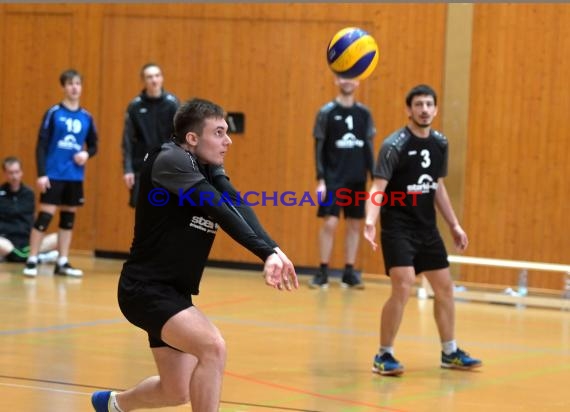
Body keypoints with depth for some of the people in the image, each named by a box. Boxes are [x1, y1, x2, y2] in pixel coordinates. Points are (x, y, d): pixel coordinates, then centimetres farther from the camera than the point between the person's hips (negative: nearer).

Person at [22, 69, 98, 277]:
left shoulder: (86, 117, 7)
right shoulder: (53, 113, -5)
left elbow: (93, 145, 17)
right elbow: (41, 145, -6)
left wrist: (87, 154, -6)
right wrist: (41, 173, -13)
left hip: (75, 177, 4)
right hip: (54, 175, -4)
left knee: (69, 218, 9)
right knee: (45, 217, -6)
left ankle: (62, 263, 16)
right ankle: (31, 261, 1)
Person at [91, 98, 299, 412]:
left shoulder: (211, 170, 7)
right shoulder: (170, 159, -16)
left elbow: (237, 207, -12)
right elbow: (220, 209, -28)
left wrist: (272, 251, -30)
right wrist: (268, 252, -37)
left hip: (175, 292, 9)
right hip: (145, 288, -9)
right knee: (213, 347, -28)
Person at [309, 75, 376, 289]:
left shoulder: (364, 113, 7)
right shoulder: (327, 112, -2)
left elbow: (369, 147, 10)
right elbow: (319, 148, -3)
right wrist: (320, 180, -10)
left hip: (357, 179, 3)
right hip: (333, 179, -3)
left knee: (354, 224, 5)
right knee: (330, 223, -9)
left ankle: (349, 272, 12)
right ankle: (323, 272, -1)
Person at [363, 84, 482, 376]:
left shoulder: (440, 143, 6)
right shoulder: (394, 145, -15)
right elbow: (378, 188, -22)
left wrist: (454, 225, 17)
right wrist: (370, 220, -38)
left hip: (427, 228, 7)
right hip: (398, 228, -7)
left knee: (444, 287, 11)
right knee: (403, 287, -18)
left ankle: (450, 352, 27)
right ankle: (384, 355, -5)